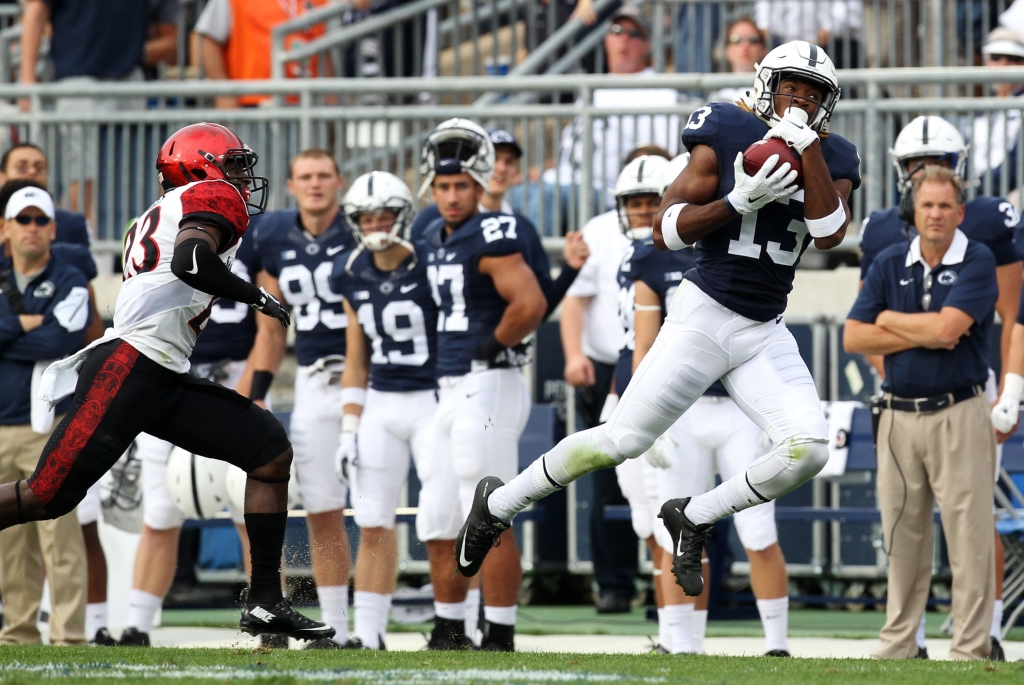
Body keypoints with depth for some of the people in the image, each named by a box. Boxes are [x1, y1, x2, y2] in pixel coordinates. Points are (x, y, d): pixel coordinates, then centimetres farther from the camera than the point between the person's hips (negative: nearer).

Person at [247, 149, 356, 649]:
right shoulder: (274, 238, 9)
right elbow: (272, 327, 16)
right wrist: (257, 396, 10)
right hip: (313, 383, 5)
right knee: (322, 513, 6)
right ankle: (335, 630, 13)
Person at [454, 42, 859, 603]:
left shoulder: (830, 160, 5)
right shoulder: (728, 137, -7)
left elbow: (829, 235, -14)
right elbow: (666, 231, -11)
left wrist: (808, 146, -16)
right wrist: (739, 202, -23)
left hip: (765, 334, 4)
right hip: (704, 317, -4)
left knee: (807, 449, -15)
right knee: (622, 440, -6)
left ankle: (694, 519, 7)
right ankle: (499, 504, 15)